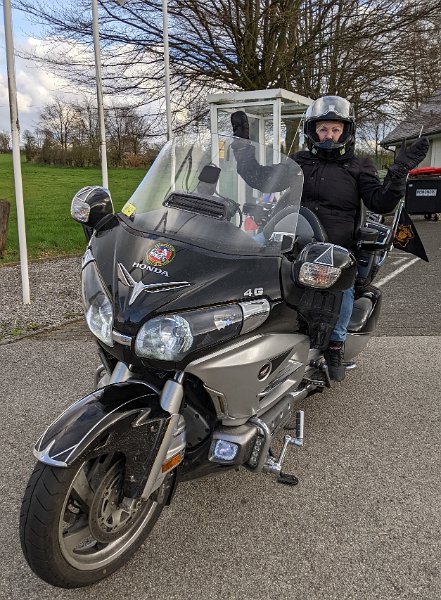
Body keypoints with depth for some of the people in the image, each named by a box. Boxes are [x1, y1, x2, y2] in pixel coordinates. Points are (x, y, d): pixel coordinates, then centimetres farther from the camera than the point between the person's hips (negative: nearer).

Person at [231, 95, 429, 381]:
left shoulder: (359, 167, 16)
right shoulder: (298, 162, 19)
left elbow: (380, 203, 4)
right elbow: (261, 179, 17)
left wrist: (399, 171, -8)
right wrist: (243, 143, 15)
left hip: (337, 250, -1)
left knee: (342, 283, -23)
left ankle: (336, 344, -3)